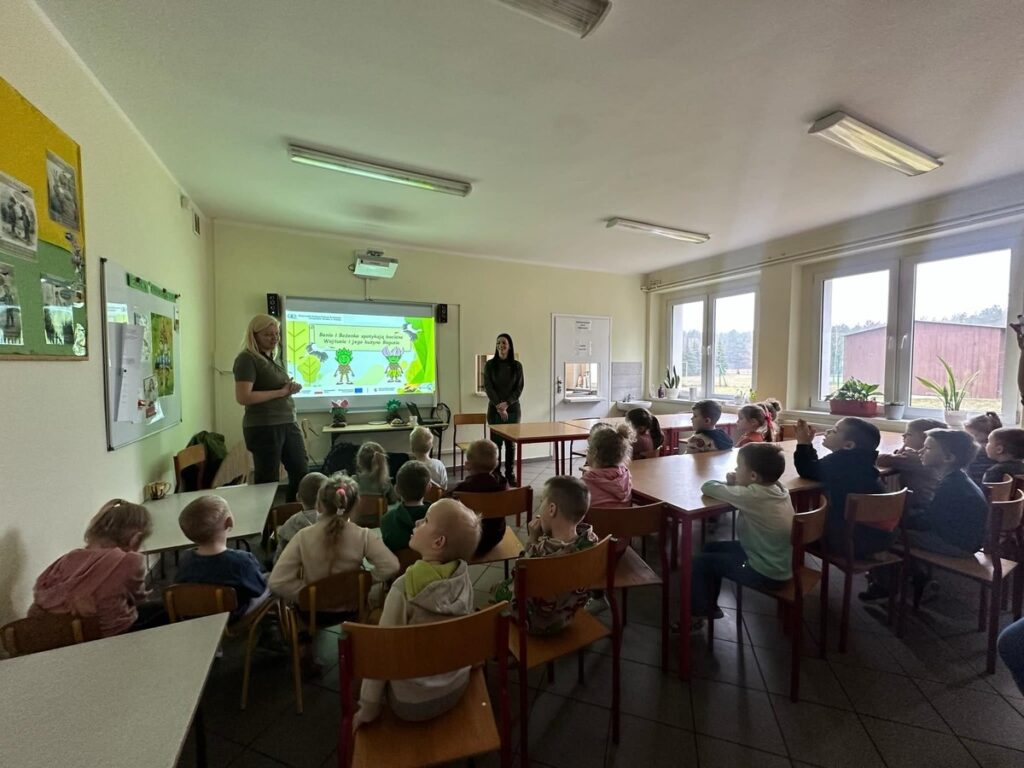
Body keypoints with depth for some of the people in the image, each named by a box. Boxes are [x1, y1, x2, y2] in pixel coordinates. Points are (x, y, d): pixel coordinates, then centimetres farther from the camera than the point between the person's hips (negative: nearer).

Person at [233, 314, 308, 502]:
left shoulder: (273, 358, 16)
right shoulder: (247, 359, -10)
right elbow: (243, 397, -20)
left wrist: (291, 388, 5)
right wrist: (281, 392, -18)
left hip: (288, 424, 9)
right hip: (263, 428, -9)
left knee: (301, 472, 13)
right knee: (268, 481, 3)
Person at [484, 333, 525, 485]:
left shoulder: (517, 365, 3)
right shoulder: (490, 365, 0)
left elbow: (519, 388, 0)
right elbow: (488, 387, -6)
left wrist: (507, 403, -13)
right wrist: (498, 406, -15)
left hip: (513, 409, 1)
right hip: (495, 409, -1)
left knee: (511, 443, 6)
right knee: (496, 442, 1)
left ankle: (510, 474, 17)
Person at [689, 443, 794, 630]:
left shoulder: (753, 496, -29)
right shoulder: (779, 488, -5)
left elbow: (707, 487, -22)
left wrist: (728, 484, -2)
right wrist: (734, 484, -11)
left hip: (767, 573, -8)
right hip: (780, 565, 8)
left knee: (700, 562, 1)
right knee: (711, 548, 18)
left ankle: (697, 614, 20)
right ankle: (710, 605, 33)